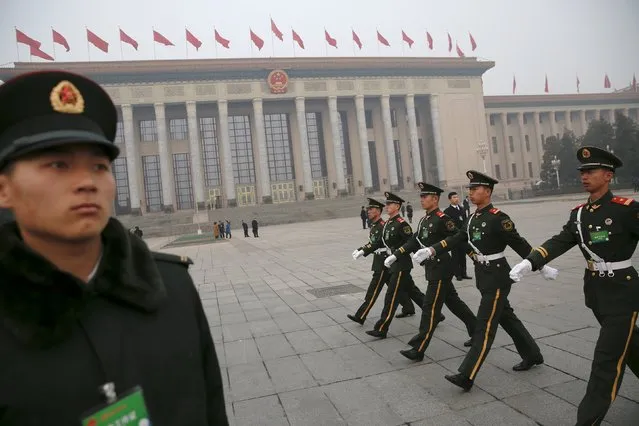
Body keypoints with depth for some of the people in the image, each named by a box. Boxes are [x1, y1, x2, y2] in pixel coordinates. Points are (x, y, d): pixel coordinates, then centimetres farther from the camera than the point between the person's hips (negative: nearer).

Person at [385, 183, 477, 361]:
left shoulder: (443, 219, -16)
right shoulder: (424, 220, 11)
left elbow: (459, 240, -17)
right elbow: (414, 242, 12)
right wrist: (395, 255, 6)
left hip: (441, 269, -9)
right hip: (432, 268, 9)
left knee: (430, 308, -6)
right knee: (453, 302, 19)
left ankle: (418, 349, 0)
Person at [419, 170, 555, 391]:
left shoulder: (498, 218, -16)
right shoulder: (472, 219, 8)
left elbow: (520, 244, -14)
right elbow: (454, 239, 3)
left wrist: (543, 267, -8)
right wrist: (431, 250, -8)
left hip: (497, 276, -9)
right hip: (484, 276, 9)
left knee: (485, 325, -6)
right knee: (507, 318, 21)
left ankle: (466, 376, -5)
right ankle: (533, 355, 40)